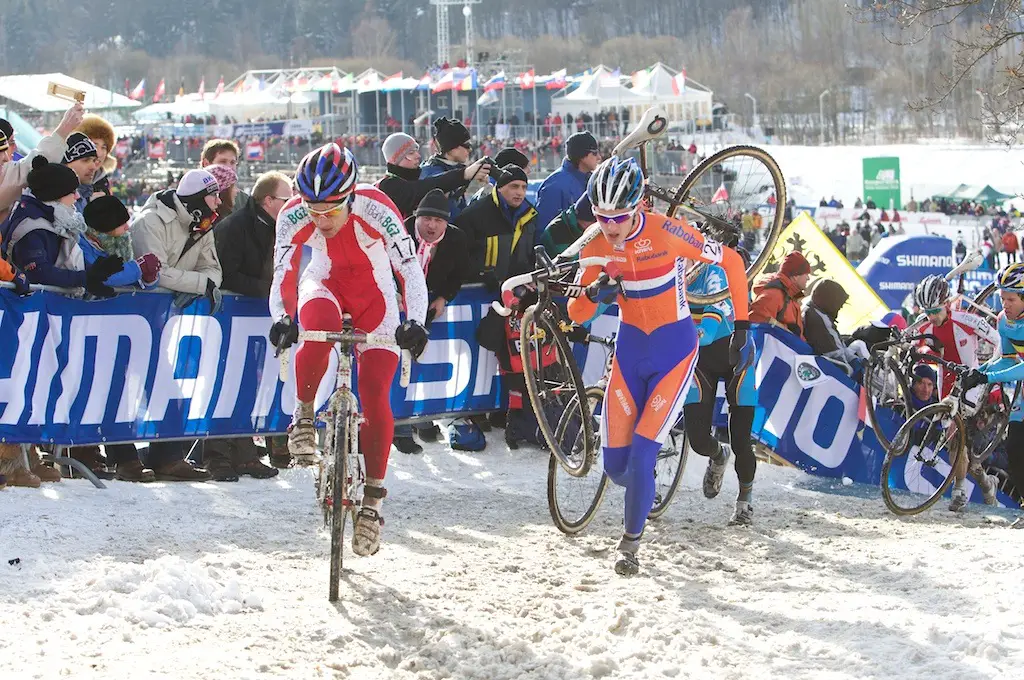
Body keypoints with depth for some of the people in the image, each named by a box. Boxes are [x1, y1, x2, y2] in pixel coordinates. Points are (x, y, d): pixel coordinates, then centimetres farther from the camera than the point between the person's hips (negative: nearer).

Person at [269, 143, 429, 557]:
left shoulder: (376, 210, -31)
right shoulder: (293, 217, -25)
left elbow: (411, 272, -31)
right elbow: (283, 274, -21)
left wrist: (415, 323, -45)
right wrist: (282, 319, -39)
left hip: (374, 295, -1)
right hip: (326, 285, 1)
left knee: (375, 395, -10)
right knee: (319, 326, -36)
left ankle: (372, 499, 3)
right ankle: (303, 416, -13)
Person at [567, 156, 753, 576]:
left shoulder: (667, 233, -21)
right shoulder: (596, 247, -9)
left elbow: (730, 260, -9)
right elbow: (576, 315, -5)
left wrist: (742, 328, -9)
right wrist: (594, 293, -28)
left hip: (675, 351, -4)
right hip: (630, 350, 4)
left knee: (641, 457, -14)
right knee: (614, 466, 0)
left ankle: (631, 543, 6)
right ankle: (645, 492, 35)